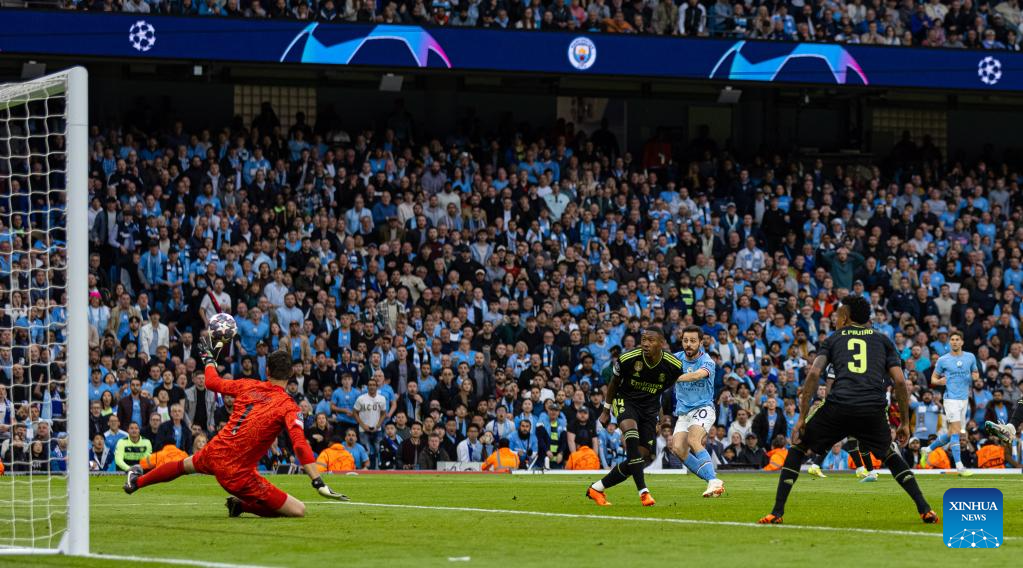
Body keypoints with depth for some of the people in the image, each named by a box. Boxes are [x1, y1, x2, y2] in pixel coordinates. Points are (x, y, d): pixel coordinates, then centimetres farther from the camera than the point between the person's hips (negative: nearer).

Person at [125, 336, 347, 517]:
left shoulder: (248, 386, 1)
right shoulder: (288, 407, -14)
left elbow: (212, 382, 17)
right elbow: (300, 445, -25)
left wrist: (208, 358, 37)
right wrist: (319, 483, -27)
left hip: (213, 452, 6)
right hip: (236, 472, -6)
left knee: (185, 465, 42)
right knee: (299, 510, -6)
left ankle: (137, 481, 62)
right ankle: (241, 505, -3)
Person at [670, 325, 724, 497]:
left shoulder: (707, 361, -12)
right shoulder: (677, 358, 4)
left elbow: (698, 375, -33)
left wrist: (674, 378, -48)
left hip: (703, 408, -5)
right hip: (683, 412, 5)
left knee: (693, 440, -32)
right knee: (678, 448, -16)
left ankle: (714, 481, -37)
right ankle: (713, 482, -11)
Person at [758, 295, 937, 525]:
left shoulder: (833, 339, 19)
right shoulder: (883, 340, 22)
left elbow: (814, 374, 4)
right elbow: (900, 382, 12)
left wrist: (802, 418, 4)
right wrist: (905, 423, 18)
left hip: (838, 406, -1)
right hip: (874, 410, 1)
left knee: (797, 449, 19)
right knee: (891, 455, 28)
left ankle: (777, 512, 9)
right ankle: (924, 508, 15)